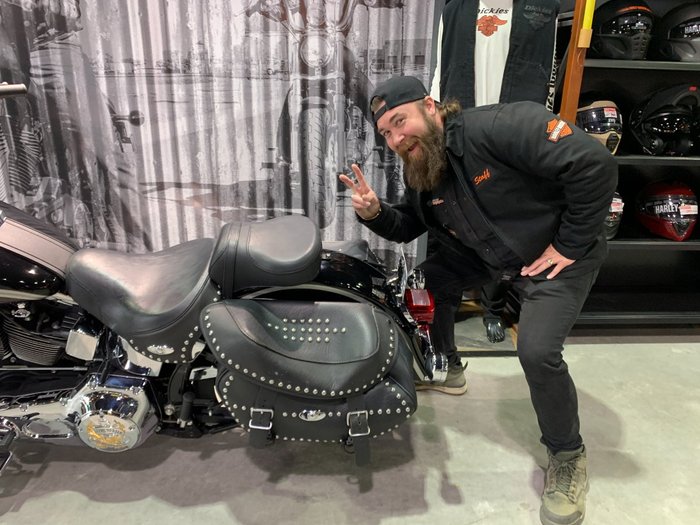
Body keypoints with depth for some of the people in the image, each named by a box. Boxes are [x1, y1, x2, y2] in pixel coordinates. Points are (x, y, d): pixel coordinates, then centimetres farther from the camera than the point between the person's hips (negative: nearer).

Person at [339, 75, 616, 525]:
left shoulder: (500, 127, -29)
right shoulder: (420, 172, -4)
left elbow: (595, 164, -32)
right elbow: (408, 228, 8)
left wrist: (572, 244, -25)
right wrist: (375, 214, -14)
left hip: (558, 255, -7)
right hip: (489, 255, 7)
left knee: (538, 352, -22)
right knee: (426, 280, 1)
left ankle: (568, 456, 7)